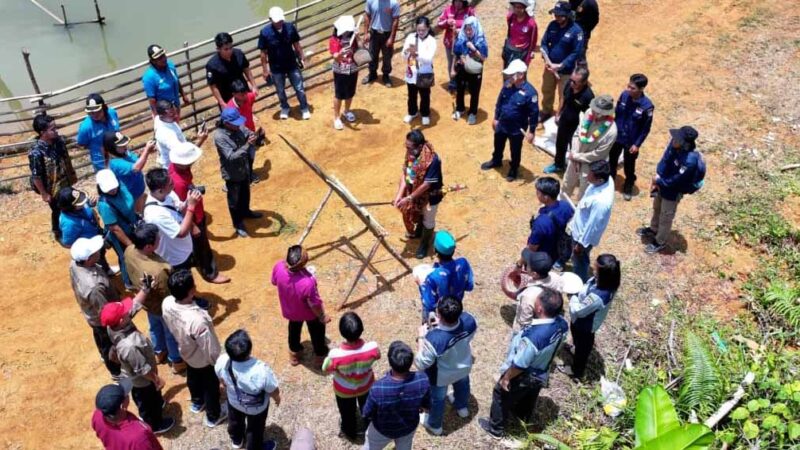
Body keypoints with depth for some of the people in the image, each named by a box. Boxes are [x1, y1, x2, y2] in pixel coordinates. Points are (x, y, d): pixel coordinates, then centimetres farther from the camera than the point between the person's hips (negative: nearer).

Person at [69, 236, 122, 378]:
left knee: (100, 338, 36)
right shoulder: (93, 286, -47)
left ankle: (105, 356, 66)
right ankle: (116, 372, 51)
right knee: (111, 344, 23)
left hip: (92, 314, 7)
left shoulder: (75, 264, -23)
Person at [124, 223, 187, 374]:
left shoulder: (129, 251, -24)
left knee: (155, 328, 34)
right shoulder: (158, 271, -46)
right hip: (163, 307, -7)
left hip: (147, 302, 7)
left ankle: (159, 353, 61)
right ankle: (177, 362, 48)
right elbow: (168, 297, -28)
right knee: (172, 334, 23)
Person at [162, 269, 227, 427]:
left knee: (193, 378, 35)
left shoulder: (167, 303, -27)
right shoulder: (197, 320, -47)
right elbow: (210, 350, -31)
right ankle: (213, 416, 50)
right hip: (203, 359, -6)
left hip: (186, 352, 6)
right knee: (211, 386, 24)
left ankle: (197, 403, 63)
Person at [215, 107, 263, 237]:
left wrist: (257, 137, -26)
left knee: (245, 193, 30)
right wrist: (248, 145, -40)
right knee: (234, 200, 16)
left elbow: (251, 135, -1)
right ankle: (238, 224, 37)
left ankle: (245, 212, 57)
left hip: (244, 168, 7)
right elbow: (231, 156, -34)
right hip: (232, 174, -7)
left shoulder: (239, 127, -12)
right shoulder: (219, 136, -30)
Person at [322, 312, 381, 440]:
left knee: (347, 412, 32)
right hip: (366, 386, 1)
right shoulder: (372, 348, -37)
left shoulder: (336, 355, -42)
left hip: (344, 390, -1)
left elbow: (325, 368, -19)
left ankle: (350, 432, 60)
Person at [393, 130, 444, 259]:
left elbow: (426, 185, -32)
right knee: (418, 214, 32)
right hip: (415, 192, 6)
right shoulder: (411, 153, -16)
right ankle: (418, 232, 62)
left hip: (430, 196, -6)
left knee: (428, 221, 19)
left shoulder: (432, 160, -37)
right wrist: (399, 195, -20)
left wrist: (408, 198, -26)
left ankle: (424, 244, 44)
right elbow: (405, 174, -10)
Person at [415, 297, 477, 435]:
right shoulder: (469, 320, -31)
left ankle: (435, 425, 57)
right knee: (462, 385, 38)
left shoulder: (434, 339, -47)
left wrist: (421, 337, -23)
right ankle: (462, 407, 69)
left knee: (437, 399, 28)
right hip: (464, 366, 4)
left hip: (442, 376, -4)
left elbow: (421, 364, -30)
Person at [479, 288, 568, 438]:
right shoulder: (562, 323, -23)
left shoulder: (534, 336, -45)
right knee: (529, 396, 35)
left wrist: (506, 378, -12)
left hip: (522, 377, -6)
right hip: (541, 373, 7)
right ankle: (524, 415, 64)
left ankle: (496, 428, 44)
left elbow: (519, 364, -29)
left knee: (502, 397, 22)